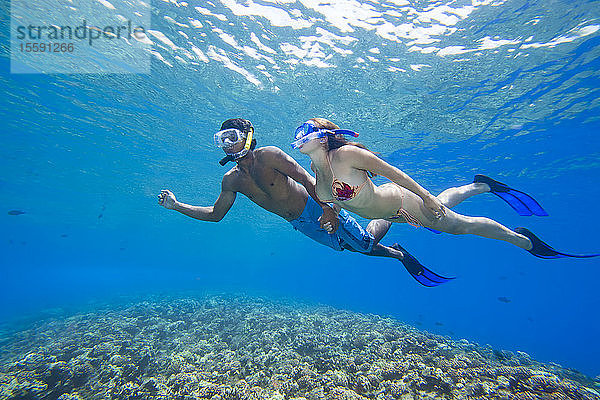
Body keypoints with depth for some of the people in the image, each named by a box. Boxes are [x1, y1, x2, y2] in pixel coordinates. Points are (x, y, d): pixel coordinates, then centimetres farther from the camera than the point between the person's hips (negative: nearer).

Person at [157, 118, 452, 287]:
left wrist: (329, 210, -27)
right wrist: (176, 205, 3)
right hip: (300, 225, 6)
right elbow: (215, 214, 7)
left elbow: (307, 179, -22)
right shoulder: (231, 180, -1)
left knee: (366, 241, 4)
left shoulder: (268, 155, -20)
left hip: (318, 209, -6)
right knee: (359, 250, 20)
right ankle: (398, 254, 44)